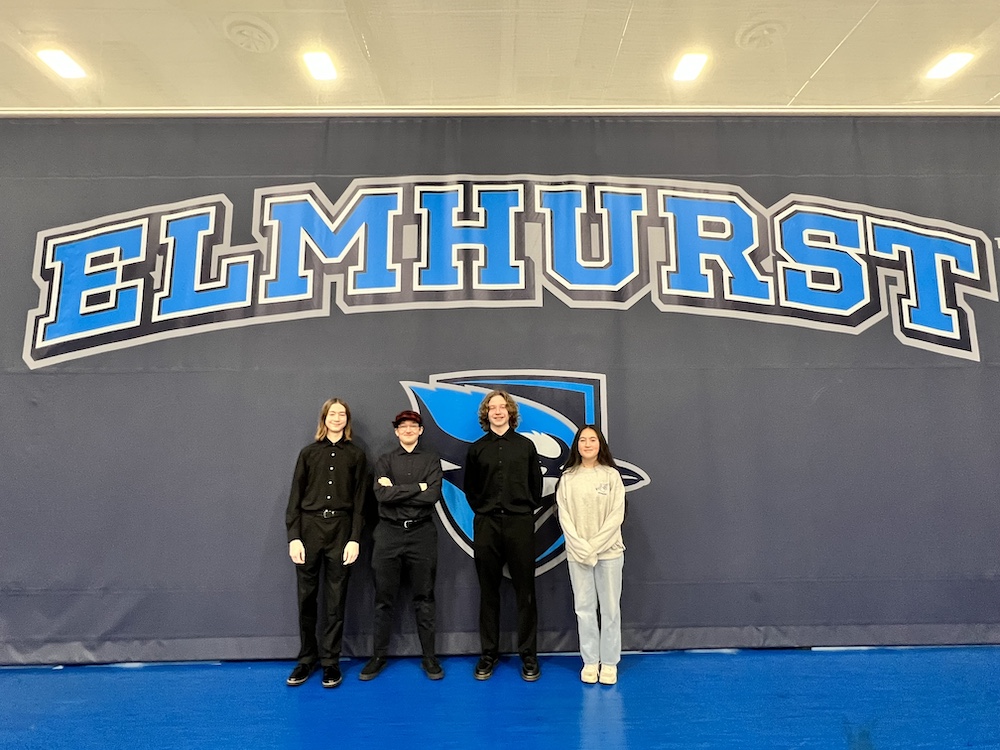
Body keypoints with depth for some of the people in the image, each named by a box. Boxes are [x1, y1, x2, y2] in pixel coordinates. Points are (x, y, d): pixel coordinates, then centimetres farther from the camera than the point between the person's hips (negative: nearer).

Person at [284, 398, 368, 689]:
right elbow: (295, 497, 3)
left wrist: (354, 539, -6)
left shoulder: (356, 455, 4)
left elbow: (359, 501, 1)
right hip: (309, 529, 1)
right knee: (306, 599, 7)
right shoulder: (308, 453, 6)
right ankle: (306, 659, 22)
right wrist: (293, 537, -5)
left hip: (341, 531, -1)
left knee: (336, 600, 5)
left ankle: (330, 662, 18)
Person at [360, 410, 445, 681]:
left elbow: (433, 495, -11)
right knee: (384, 599, 8)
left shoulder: (431, 459, 5)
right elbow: (382, 495, -10)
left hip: (422, 533, -1)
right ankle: (379, 656, 21)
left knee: (424, 598, 7)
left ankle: (429, 657, 17)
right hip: (389, 533, 1)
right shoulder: (385, 461, 8)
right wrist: (417, 487, -11)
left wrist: (396, 490, -10)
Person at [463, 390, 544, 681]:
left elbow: (536, 483, 10)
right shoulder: (477, 448, 7)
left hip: (520, 524, -1)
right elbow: (470, 487, 14)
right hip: (486, 525, 1)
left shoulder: (526, 445, 6)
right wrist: (482, 509, 6)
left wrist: (528, 510, 4)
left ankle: (529, 654, 14)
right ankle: (489, 652, 19)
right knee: (488, 590, 8)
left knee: (525, 590, 3)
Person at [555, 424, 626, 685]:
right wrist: (580, 547, -12)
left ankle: (609, 662, 18)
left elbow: (617, 515, -6)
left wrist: (595, 546, -13)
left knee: (610, 608, 5)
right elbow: (564, 516, -2)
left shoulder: (611, 475, -2)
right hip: (577, 553, 1)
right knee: (584, 608, 7)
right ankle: (590, 661, 20)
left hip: (609, 551, -1)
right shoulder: (568, 477, 1)